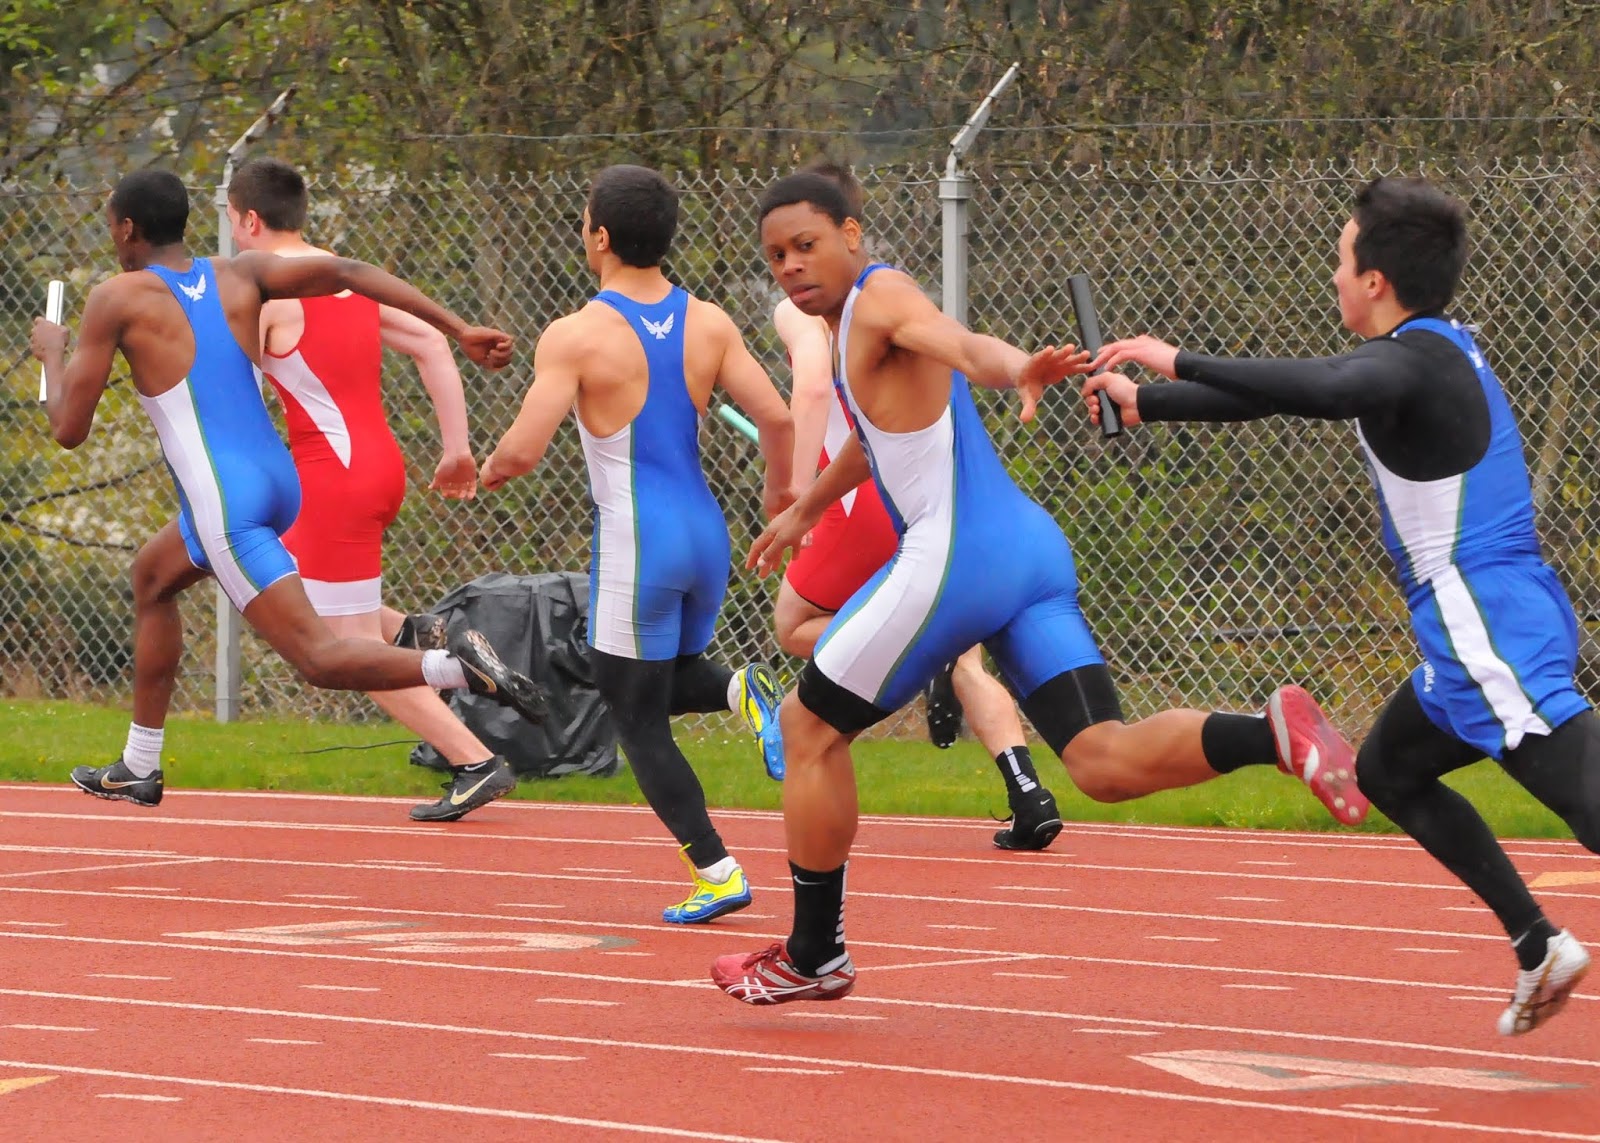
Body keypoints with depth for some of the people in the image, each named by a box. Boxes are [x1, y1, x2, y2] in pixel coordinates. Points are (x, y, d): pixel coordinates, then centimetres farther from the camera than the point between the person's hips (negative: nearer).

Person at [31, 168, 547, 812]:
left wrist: (51, 353, 18)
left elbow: (68, 430, -3)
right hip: (279, 481, 8)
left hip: (224, 504, -8)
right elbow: (346, 273, -4)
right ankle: (138, 769, 40)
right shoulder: (239, 276, 9)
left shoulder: (117, 300, -5)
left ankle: (458, 667, -35)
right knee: (152, 576, 32)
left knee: (318, 658, -11)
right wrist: (461, 332, -7)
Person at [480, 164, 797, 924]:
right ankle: (742, 691, -6)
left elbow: (521, 452, -16)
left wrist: (488, 471, 7)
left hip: (635, 547, -6)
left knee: (638, 720, 6)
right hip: (706, 533, 6)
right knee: (662, 686, 26)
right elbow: (777, 417, 0)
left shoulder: (575, 338, -12)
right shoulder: (709, 325, 2)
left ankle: (717, 876, 1)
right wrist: (780, 491, 19)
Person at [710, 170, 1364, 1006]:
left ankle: (813, 958, 14)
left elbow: (959, 342, -29)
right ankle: (1275, 732, -25)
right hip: (1032, 552, 9)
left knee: (810, 729, 7)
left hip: (957, 556, -9)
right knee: (1106, 765, -5)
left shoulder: (880, 299, -6)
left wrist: (1013, 369, -51)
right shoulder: (857, 321, 24)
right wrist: (806, 510, 58)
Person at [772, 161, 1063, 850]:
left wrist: (797, 497, -21)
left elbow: (813, 387, -18)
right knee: (968, 663, 8)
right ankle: (1031, 799, -10)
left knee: (794, 626, 15)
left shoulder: (801, 307, -2)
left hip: (873, 501, -6)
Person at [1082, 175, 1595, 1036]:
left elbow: (1330, 391, -36)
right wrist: (1144, 404, 30)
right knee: (1390, 772, 26)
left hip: (1495, 634, -10)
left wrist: (1179, 363, -30)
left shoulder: (1419, 358, -14)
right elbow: (1300, 392, 27)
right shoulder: (1427, 353, 17)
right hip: (1476, 639, 10)